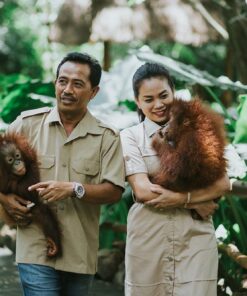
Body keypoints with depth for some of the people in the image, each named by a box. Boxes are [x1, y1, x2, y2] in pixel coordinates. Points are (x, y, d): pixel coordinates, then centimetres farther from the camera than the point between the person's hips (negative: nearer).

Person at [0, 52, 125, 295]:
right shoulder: (28, 123, 3)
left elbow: (114, 191, -4)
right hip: (36, 248, -2)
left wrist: (74, 189, -18)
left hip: (81, 254, 2)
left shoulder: (107, 137, 2)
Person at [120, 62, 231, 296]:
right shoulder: (130, 136, 3)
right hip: (149, 240, -1)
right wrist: (195, 202, -8)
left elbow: (222, 183, 1)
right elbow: (143, 191, -9)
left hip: (196, 238, 1)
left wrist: (181, 198, -13)